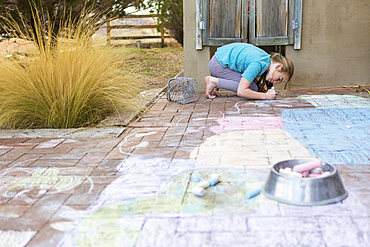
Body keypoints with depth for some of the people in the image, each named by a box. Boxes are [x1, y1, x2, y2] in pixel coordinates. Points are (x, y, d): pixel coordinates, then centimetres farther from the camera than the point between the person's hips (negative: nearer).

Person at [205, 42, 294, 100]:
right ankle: (215, 81, -10)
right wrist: (266, 96, -26)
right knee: (252, 87, -14)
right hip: (219, 64, -9)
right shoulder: (257, 64, -29)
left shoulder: (269, 58, -1)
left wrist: (267, 91, -9)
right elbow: (241, 91, -32)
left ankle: (217, 81, 5)